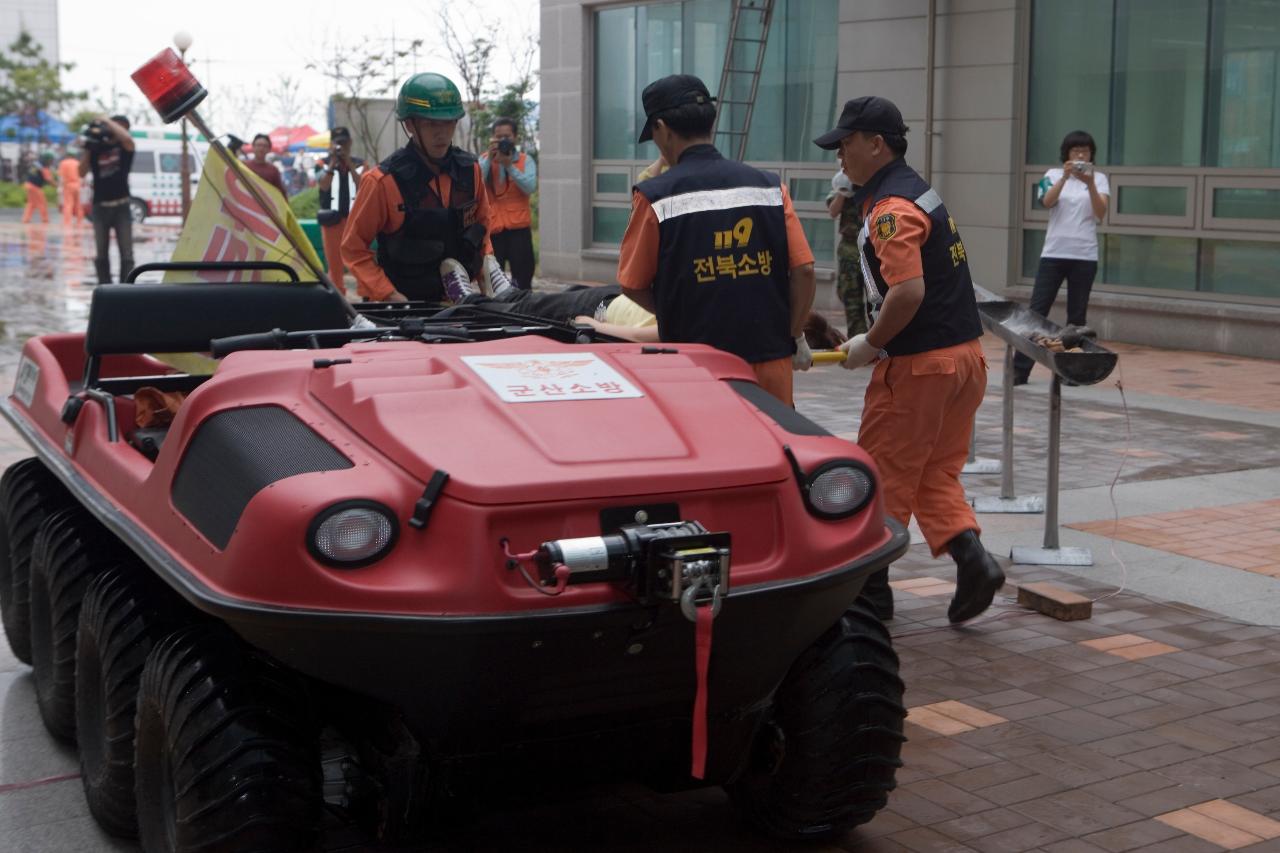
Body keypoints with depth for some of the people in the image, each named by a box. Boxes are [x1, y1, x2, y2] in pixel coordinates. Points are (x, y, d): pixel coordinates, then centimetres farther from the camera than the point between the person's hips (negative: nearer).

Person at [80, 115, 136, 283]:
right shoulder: (97, 149, 6)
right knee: (101, 254, 7)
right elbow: (82, 172, 1)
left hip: (121, 206, -2)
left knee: (126, 254, -5)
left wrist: (106, 120, -15)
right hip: (100, 207, 2)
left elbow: (127, 138, -23)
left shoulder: (124, 147, 2)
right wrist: (88, 148, -5)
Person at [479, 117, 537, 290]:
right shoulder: (484, 160, 7)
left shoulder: (525, 161, 5)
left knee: (522, 279, -1)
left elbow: (530, 187, -11)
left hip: (519, 227, -1)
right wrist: (490, 159, -17)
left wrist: (509, 165, -18)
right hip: (492, 228, 1)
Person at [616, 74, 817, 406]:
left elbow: (633, 285, 2)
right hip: (771, 361, 3)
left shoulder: (654, 196, -7)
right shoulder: (770, 186, 1)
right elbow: (803, 271, -1)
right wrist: (795, 338, 12)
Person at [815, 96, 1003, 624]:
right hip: (964, 357, 10)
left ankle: (870, 589, 15)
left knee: (883, 477, 4)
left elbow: (908, 291, -27)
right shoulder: (918, 192, 15)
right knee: (936, 475, 15)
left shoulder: (892, 209, -17)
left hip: (917, 365, -10)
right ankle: (971, 556, -2)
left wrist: (870, 344, -15)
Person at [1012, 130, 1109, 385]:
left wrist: (1090, 184, -24)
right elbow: (1047, 202, -14)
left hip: (1084, 256, 0)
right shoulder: (1054, 175, 5)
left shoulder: (1099, 178, 5)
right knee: (1037, 311, -4)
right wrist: (1065, 177, -28)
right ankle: (1020, 370, -4)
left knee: (1077, 316, 4)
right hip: (1053, 253, 0)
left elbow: (1101, 213, -10)